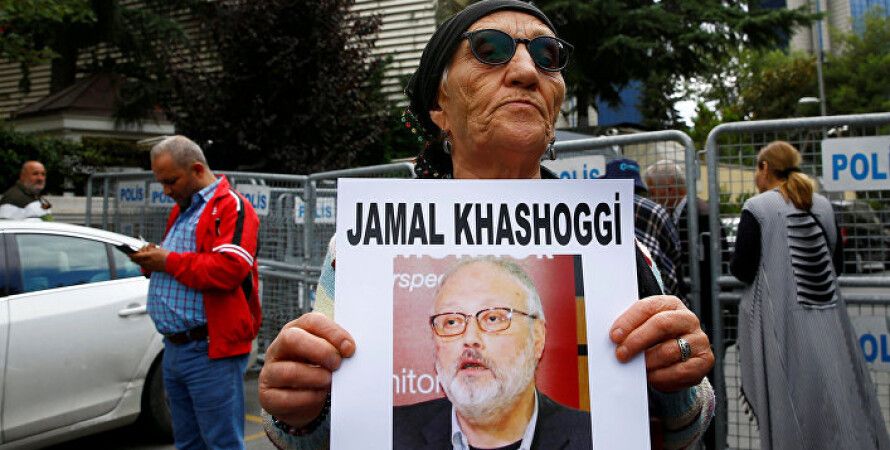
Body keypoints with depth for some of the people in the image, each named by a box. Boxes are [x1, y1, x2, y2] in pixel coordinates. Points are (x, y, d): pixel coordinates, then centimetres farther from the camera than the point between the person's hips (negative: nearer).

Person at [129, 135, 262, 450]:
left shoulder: (231, 207, -10)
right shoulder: (181, 210, 19)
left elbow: (229, 269, -24)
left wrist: (169, 261, -15)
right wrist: (152, 263, 6)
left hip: (209, 352, -9)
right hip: (174, 349, 9)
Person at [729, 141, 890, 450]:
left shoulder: (757, 208, -8)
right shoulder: (823, 205, 10)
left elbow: (741, 268, -11)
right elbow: (834, 259, 17)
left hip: (780, 321, -5)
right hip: (826, 318, 5)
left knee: (789, 407, 3)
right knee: (834, 400, 12)